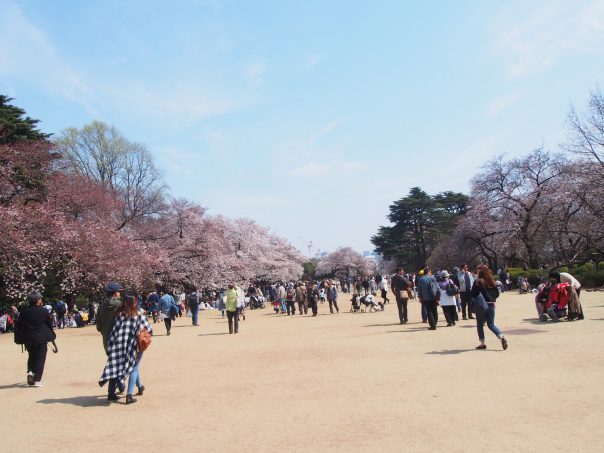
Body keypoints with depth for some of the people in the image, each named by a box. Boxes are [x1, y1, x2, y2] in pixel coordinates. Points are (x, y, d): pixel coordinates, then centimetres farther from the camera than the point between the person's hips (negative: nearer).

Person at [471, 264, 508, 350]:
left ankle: (482, 343, 12)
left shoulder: (478, 281, -11)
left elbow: (473, 294, -13)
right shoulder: (491, 281, 4)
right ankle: (501, 337, -10)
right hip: (491, 305, 4)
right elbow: (497, 293, 7)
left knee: (480, 324, 10)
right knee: (491, 324, 12)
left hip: (480, 306, -4)